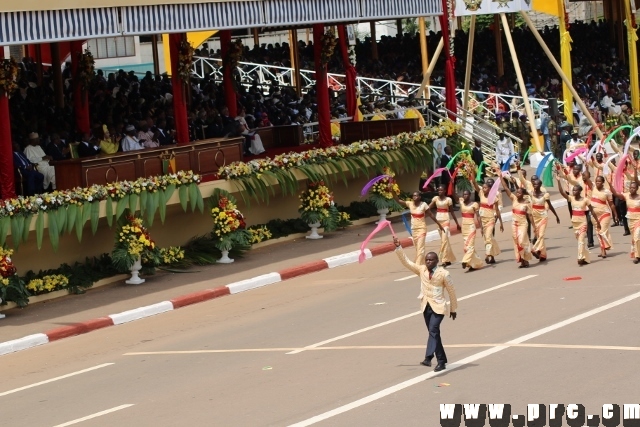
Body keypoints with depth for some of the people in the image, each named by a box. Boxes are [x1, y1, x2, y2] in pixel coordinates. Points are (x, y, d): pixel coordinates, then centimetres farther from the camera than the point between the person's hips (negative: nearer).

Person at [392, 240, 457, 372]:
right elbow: (406, 262, 1)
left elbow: (451, 291, 0)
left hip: (438, 307, -6)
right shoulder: (421, 270, 3)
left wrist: (453, 309, 6)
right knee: (433, 333, 11)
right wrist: (398, 248, -11)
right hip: (426, 306, 6)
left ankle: (428, 357, -31)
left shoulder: (443, 274, -9)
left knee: (433, 330, -23)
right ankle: (441, 361, 20)